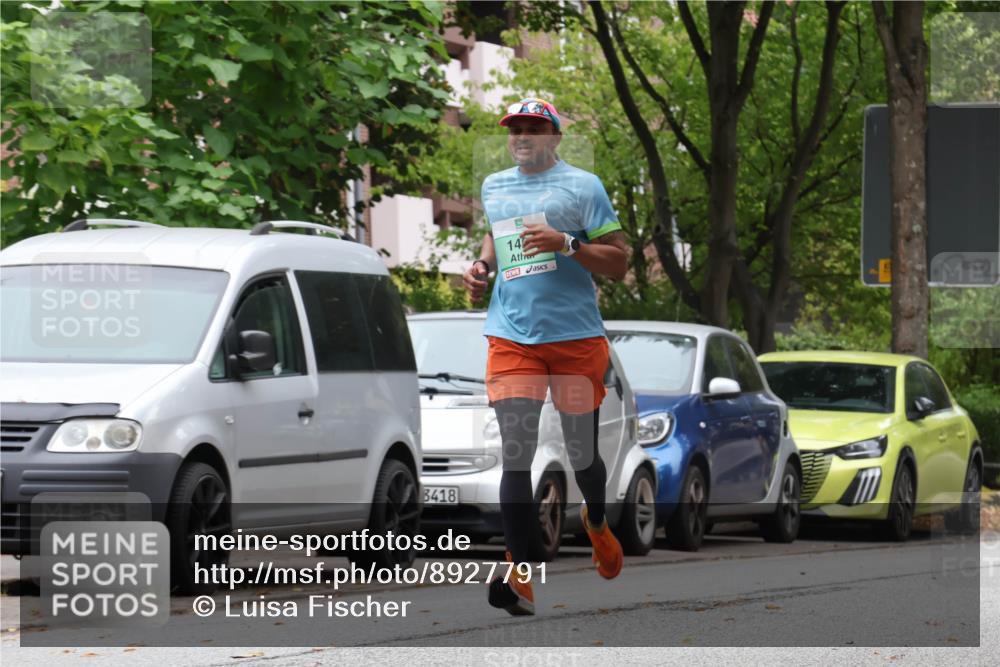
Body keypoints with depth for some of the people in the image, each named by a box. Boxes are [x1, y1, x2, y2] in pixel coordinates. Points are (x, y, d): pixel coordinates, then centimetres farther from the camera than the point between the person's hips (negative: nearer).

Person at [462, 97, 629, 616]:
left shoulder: (582, 186, 0)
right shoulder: (494, 186, 14)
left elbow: (617, 263, -3)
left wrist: (566, 244, -17)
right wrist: (482, 266, 15)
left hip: (577, 336, -2)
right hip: (511, 337, 2)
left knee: (581, 452, 8)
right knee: (515, 451, -13)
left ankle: (596, 521, 43)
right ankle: (521, 576, -16)